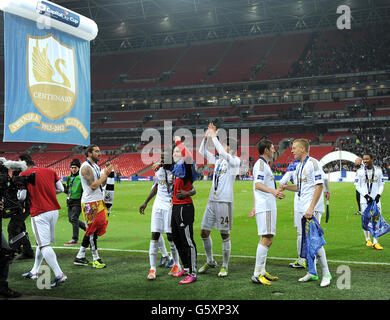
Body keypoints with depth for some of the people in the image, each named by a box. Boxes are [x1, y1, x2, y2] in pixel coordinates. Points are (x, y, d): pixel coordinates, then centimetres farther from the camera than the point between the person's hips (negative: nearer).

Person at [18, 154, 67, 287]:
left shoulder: (24, 175, -5)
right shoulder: (50, 171, 9)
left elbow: (21, 197, -7)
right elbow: (60, 189, 12)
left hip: (39, 213, -6)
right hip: (54, 210, 7)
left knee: (44, 245, -6)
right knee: (41, 242, 20)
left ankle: (59, 274, -15)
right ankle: (34, 272, 32)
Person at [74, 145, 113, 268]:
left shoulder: (96, 166, 16)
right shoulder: (86, 167, -15)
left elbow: (101, 184, 19)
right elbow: (93, 186, -22)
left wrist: (106, 174, 4)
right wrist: (105, 174, -15)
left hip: (98, 201, 10)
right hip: (90, 203, -10)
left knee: (92, 230, 11)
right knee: (93, 230, -3)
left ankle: (80, 257, 19)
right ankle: (95, 259, 4)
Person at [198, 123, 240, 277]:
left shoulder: (235, 161, -5)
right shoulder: (218, 160, 14)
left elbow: (223, 153, -23)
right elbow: (202, 152, 16)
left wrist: (214, 137, -15)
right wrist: (206, 136, 4)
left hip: (225, 202, -7)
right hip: (212, 201, 7)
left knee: (225, 235, 1)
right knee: (204, 232, 8)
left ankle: (225, 266, 12)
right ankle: (210, 261, 25)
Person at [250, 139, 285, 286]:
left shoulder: (264, 164, 23)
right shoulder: (261, 164, -9)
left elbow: (256, 187, 27)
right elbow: (258, 185, -23)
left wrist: (255, 206, 29)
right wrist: (272, 191, -40)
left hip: (268, 206, 10)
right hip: (265, 207, -10)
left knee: (268, 239, 11)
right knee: (266, 239, -12)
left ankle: (262, 272, 17)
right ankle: (257, 274, -11)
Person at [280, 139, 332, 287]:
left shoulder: (313, 163, -11)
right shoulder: (298, 166, 16)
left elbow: (319, 186, -17)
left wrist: (311, 208, -22)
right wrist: (286, 187, 6)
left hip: (311, 208, -9)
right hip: (300, 208, 9)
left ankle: (326, 274, 1)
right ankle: (312, 272, 21)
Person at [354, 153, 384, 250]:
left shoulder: (378, 170, 3)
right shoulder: (360, 171, -2)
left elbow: (381, 184, 8)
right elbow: (357, 185, -1)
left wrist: (378, 195, -7)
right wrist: (366, 195, -12)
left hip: (375, 198, 1)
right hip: (364, 199, -1)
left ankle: (375, 242, -1)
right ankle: (368, 240, 21)